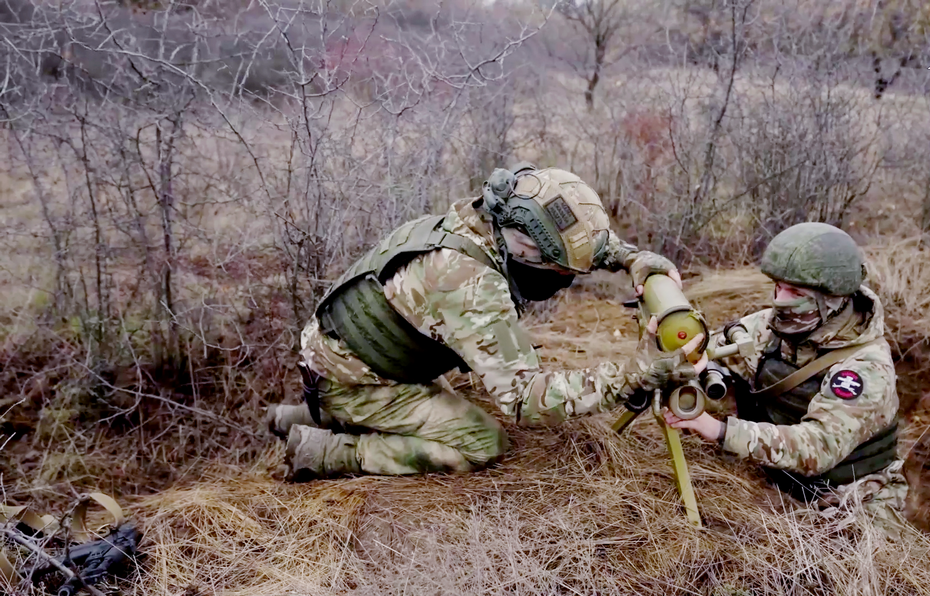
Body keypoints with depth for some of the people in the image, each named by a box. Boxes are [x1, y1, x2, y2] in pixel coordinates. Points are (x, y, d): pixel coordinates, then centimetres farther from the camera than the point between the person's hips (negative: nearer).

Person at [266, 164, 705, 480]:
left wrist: (632, 257, -6)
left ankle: (304, 418, 23)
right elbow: (525, 398, -36)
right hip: (351, 382, -9)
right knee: (481, 445, -9)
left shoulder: (481, 220, -8)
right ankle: (323, 453, -6)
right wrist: (634, 375, -36)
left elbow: (577, 231, 10)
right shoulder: (471, 288, -35)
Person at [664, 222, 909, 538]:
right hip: (782, 492, 4)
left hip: (852, 512, -3)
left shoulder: (865, 368, -22)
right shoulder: (773, 326, -4)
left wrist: (721, 430, -40)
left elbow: (818, 447, -33)